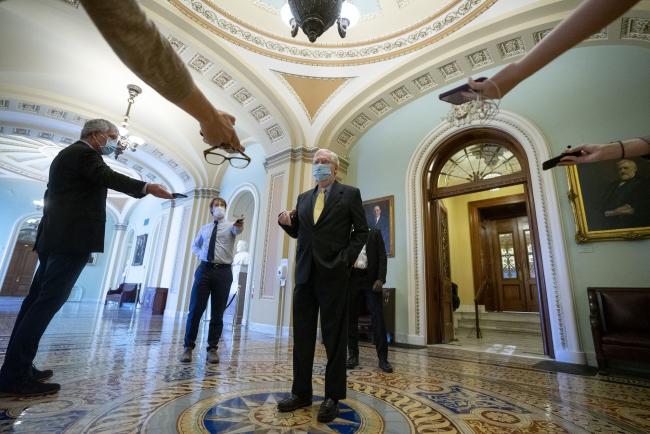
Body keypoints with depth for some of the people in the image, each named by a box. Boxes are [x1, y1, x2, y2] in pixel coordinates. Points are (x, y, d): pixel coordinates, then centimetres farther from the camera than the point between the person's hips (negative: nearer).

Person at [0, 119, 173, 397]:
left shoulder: (67, 154, 26)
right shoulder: (85, 153, -4)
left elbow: (53, 195, 29)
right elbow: (108, 177, -24)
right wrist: (146, 187, -31)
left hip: (56, 236, 11)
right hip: (74, 237, -11)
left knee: (37, 300, 10)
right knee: (48, 302, -11)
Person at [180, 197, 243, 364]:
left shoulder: (230, 226, 6)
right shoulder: (204, 229, 17)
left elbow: (238, 230, -19)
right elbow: (195, 246, 31)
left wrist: (239, 224, -44)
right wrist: (200, 254, 9)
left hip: (223, 272, -2)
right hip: (204, 269, 2)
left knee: (217, 313, 3)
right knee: (195, 310, -1)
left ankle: (212, 349, 13)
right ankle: (188, 347, 13)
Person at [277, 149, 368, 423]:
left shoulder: (350, 194, 4)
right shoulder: (303, 198, 17)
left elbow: (361, 231, 1)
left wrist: (347, 259, -10)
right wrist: (286, 222, -1)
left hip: (333, 273, -5)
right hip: (305, 273, 5)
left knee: (334, 337, 4)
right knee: (302, 335, 10)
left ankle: (332, 397, 17)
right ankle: (301, 392, 24)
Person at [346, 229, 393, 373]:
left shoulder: (374, 234, 9)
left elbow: (382, 257, 1)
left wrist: (380, 278, -11)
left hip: (371, 279, -2)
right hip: (352, 279, 2)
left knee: (377, 318, -5)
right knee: (351, 318, 3)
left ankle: (383, 358, 2)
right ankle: (353, 355, 13)